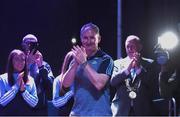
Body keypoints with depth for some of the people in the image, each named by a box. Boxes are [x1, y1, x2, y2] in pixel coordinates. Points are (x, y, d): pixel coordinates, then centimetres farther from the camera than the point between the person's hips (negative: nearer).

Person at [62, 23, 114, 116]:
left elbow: (99, 84, -17)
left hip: (99, 113, -4)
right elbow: (65, 84, -1)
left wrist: (84, 63, -16)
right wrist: (76, 63, -14)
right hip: (77, 113, 4)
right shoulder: (76, 59, 12)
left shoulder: (105, 60, -1)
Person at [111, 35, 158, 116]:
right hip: (121, 110, 1)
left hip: (142, 110, -1)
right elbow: (113, 82, -2)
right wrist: (127, 69, -15)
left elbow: (152, 84, -3)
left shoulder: (149, 64, 10)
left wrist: (139, 68, -13)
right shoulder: (118, 63, 13)